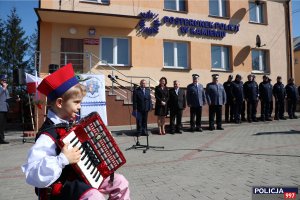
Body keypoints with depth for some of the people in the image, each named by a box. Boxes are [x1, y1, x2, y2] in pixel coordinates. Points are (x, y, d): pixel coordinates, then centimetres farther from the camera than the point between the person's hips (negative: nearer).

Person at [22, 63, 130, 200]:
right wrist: (62, 160, -40)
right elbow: (33, 175, -35)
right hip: (61, 188, -8)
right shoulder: (48, 135, -25)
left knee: (120, 182, 8)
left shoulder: (67, 124, 1)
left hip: (79, 177, 8)